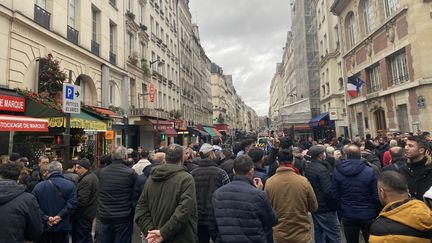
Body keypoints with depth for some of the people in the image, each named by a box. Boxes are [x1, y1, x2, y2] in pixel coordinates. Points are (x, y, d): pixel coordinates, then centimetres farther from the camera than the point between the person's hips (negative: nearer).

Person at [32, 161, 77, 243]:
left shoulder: (38, 186, -2)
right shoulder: (70, 185, -7)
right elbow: (72, 203, -18)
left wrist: (45, 218, -10)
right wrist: (60, 216, -15)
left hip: (43, 226, 1)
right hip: (62, 226, -1)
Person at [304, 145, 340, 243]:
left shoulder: (307, 169, 5)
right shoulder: (321, 169, -21)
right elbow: (329, 192, -24)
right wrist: (335, 204, -10)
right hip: (326, 209, -8)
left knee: (319, 234, 19)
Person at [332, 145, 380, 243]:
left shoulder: (337, 171, -9)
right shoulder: (370, 171, -13)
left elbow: (335, 195, -5)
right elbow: (376, 196, -10)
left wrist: (340, 212, 6)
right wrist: (377, 213, 4)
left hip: (348, 216, 1)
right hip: (368, 215, -1)